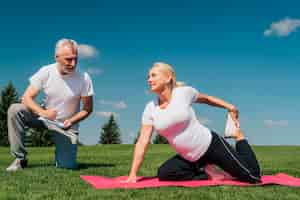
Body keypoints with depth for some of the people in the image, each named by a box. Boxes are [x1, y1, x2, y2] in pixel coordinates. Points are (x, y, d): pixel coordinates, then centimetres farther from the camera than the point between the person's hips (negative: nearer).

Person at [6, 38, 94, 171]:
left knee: (67, 166, -14)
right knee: (15, 110, -25)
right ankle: (20, 158, -13)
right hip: (45, 118, 1)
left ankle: (61, 147, 24)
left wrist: (71, 121, -26)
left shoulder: (84, 78, -17)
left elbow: (87, 109, -8)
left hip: (66, 125, -1)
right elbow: (27, 98, -14)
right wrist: (42, 112, -34)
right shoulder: (46, 72, -14)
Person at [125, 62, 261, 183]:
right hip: (190, 158, 4)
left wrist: (230, 107, 7)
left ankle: (239, 137, 22)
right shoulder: (150, 109, -4)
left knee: (253, 177, -6)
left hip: (211, 145, -4)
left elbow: (206, 99, 10)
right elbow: (142, 142, -7)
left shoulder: (184, 92, -12)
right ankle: (207, 173, 3)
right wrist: (132, 174, -12)